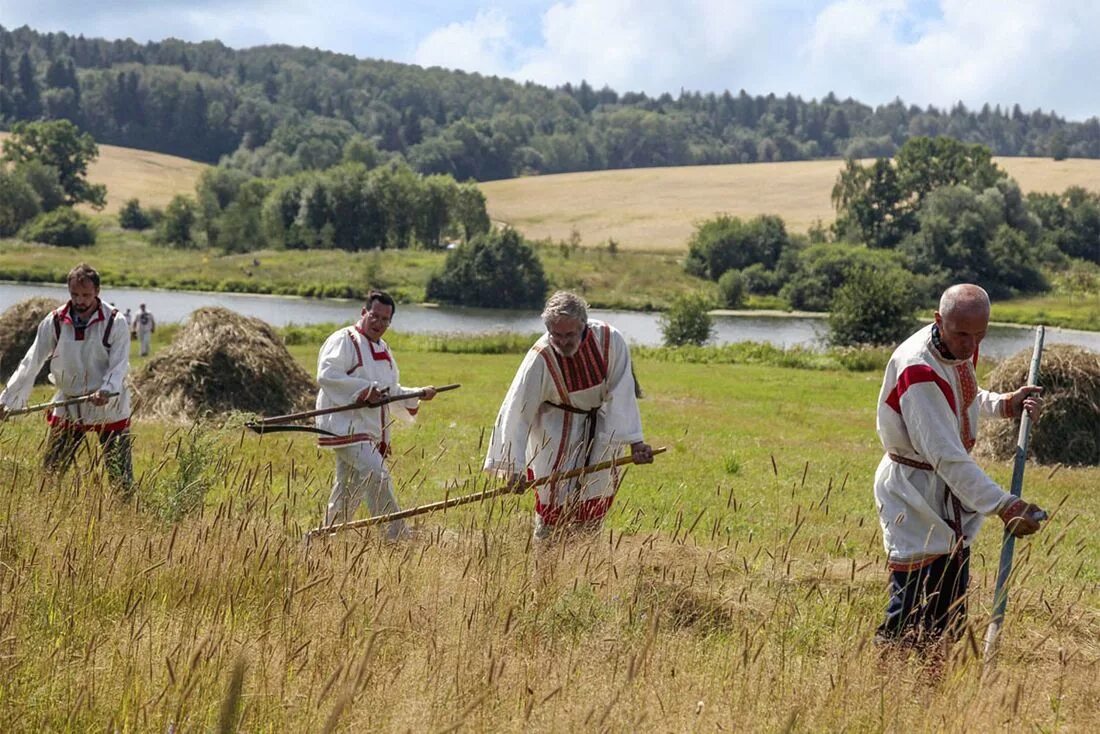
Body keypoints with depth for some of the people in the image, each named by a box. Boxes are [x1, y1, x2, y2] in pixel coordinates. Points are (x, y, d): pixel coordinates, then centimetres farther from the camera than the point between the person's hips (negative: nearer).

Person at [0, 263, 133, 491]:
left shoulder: (115, 322, -11)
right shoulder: (55, 322, -5)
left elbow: (119, 365, -15)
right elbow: (31, 363, -5)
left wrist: (106, 391, -35)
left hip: (108, 407, -3)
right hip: (68, 407, 3)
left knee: (120, 474, 0)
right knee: (50, 472, 4)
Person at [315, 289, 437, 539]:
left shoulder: (383, 351, 20)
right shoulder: (344, 340, -6)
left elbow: (393, 393, 26)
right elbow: (326, 375, -21)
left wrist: (420, 395, 11)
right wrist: (365, 389, -22)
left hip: (372, 432, 9)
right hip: (347, 427, -9)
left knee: (348, 492, 11)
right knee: (377, 477, -20)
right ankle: (398, 538, -20)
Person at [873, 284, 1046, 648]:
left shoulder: (961, 349, -1)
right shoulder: (918, 371, -28)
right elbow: (947, 457, -32)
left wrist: (1006, 404, 2)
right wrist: (1003, 505, -36)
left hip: (951, 494, 9)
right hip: (914, 497, -9)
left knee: (950, 618, 13)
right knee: (908, 618, -11)